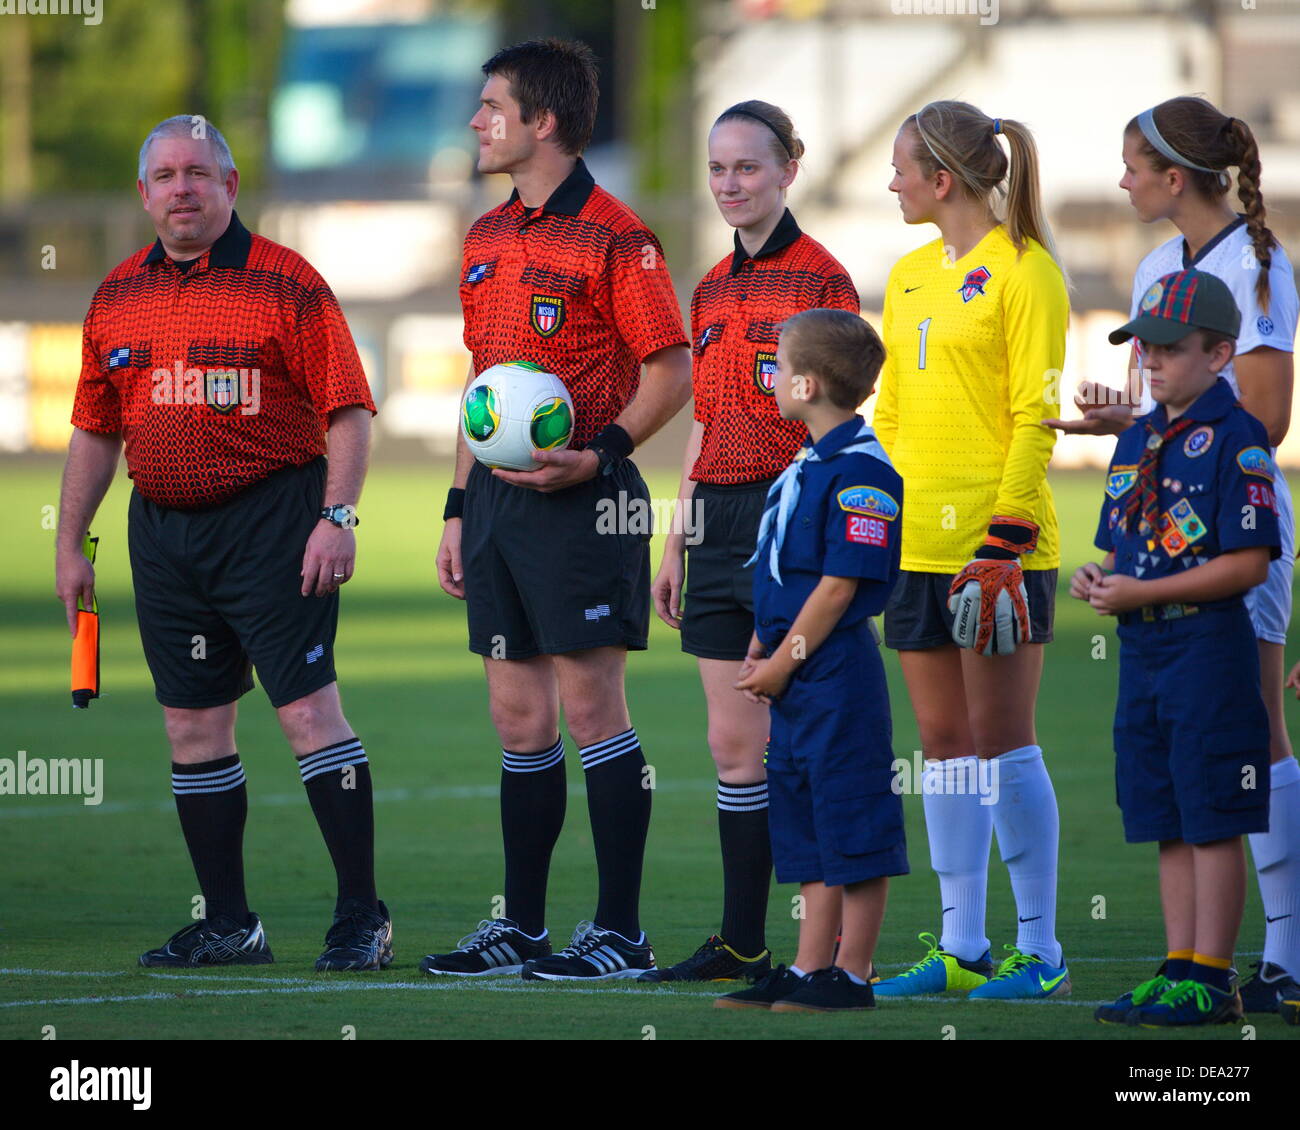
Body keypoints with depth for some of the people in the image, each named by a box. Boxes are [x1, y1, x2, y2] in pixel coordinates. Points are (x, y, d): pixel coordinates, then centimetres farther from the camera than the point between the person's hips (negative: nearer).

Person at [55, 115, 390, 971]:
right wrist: (69, 544, 16)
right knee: (194, 729, 7)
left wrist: (337, 517, -17)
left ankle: (363, 917, -8)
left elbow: (347, 412, -7)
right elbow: (96, 429, 19)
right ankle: (228, 924, 14)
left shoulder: (286, 283, -5)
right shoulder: (119, 296, 12)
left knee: (309, 711, -11)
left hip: (272, 525, -6)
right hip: (163, 531, 6)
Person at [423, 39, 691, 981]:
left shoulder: (613, 237, -9)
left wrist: (595, 456, -20)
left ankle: (621, 931, -3)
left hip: (580, 503, -8)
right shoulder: (487, 239, 16)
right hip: (499, 497, 8)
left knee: (590, 704, -7)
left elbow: (672, 373, -10)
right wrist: (460, 505, 18)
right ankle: (521, 928, 15)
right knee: (519, 716, 10)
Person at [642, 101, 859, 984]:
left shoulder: (819, 279, -8)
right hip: (720, 520, 7)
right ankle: (741, 941, 13)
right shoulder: (713, 290, 15)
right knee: (734, 741, 8)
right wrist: (678, 543, 18)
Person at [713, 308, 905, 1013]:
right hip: (796, 679, 10)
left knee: (853, 830, -3)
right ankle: (808, 970, 17)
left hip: (836, 671, -10)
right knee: (805, 829, 12)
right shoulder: (806, 464, 15)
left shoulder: (860, 473, -15)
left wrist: (784, 660, -15)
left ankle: (851, 976, -1)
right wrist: (760, 650, 12)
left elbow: (839, 586, -18)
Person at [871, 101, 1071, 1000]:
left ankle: (1041, 952, -2)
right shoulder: (910, 276, 16)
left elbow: (1035, 417, -12)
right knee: (945, 744, 8)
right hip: (918, 541, 7)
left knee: (1002, 741, -6)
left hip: (1000, 542, -7)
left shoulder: (1024, 272, -7)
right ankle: (961, 948, 12)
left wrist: (1005, 538, -18)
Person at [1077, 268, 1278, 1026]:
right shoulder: (1136, 442, 15)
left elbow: (1248, 563, -16)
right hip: (1144, 649, 8)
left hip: (1209, 645, -8)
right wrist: (1098, 580, 1)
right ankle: (1180, 967, 16)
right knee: (1169, 824, 11)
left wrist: (1144, 592, -17)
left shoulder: (1234, 439, -10)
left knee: (1212, 821, -4)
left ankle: (1211, 979, -1)